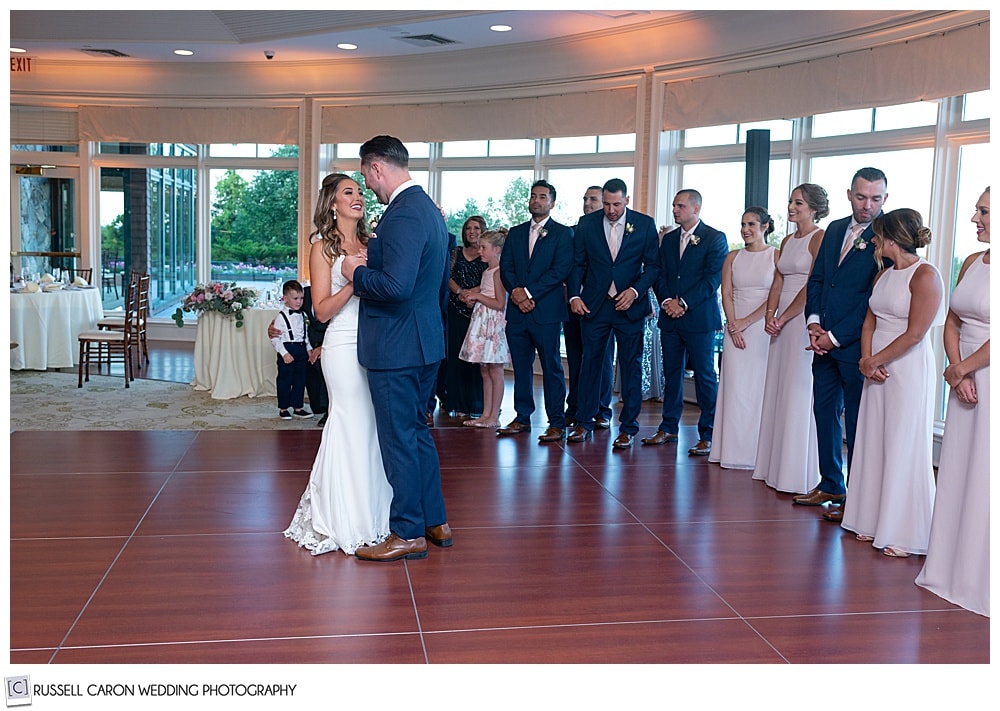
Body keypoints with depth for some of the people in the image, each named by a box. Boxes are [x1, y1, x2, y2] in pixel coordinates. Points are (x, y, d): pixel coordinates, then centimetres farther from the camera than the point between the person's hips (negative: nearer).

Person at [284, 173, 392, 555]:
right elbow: (322, 310, -6)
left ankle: (373, 514, 22)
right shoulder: (323, 248, -2)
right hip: (344, 345, -5)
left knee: (375, 427, 8)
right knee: (353, 426, -1)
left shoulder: (371, 243, 12)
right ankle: (346, 521, 13)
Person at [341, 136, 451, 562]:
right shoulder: (429, 210, 12)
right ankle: (435, 522, 28)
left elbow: (396, 286, -30)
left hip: (397, 347, -10)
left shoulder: (402, 215, -20)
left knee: (399, 439, 1)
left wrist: (358, 273, -14)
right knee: (417, 431, 19)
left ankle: (408, 534, 11)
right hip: (426, 341, 10)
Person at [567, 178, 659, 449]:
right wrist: (575, 295, -5)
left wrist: (635, 291, -13)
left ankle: (627, 428, 11)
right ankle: (584, 423, 17)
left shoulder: (645, 224, 0)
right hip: (594, 305, 1)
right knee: (590, 363, 7)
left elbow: (653, 265, 1)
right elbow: (578, 263, 7)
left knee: (631, 366, 3)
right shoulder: (587, 223, 4)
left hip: (630, 305, -1)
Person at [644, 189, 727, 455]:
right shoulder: (668, 239, 15)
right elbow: (660, 275, 12)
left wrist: (684, 303, -14)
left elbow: (713, 278, -10)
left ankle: (708, 435, 2)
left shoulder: (715, 238, -2)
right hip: (670, 317, 5)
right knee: (671, 373, 10)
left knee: (705, 376, -2)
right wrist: (666, 300, -6)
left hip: (700, 317, -5)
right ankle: (669, 428, 20)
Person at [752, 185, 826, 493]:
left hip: (804, 320, -8)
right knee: (777, 392, 9)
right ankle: (775, 466, 16)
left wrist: (783, 318, -13)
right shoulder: (787, 241, 16)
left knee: (799, 395, -5)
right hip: (782, 321, 8)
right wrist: (769, 315, -1)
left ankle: (797, 473, 3)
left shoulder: (820, 238, -8)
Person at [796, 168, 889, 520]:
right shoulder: (835, 229, 12)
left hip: (857, 344, -7)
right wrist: (814, 322, -1)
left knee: (857, 421, 1)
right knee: (825, 412, 13)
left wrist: (835, 336, -14)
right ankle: (830, 486, 26)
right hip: (825, 341, 7)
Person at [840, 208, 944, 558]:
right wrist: (866, 361, -5)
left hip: (909, 369, -8)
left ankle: (903, 533, 7)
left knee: (903, 447, -2)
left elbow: (914, 333, -17)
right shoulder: (883, 275, 12)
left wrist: (874, 361, -10)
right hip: (875, 368, 8)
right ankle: (875, 521, 21)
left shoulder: (925, 275, -13)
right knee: (874, 443, 10)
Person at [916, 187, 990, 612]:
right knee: (957, 475, 12)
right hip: (966, 382, 7)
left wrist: (961, 369, -7)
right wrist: (958, 372, -2)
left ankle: (981, 580, 12)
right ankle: (953, 566, 23)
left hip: (989, 381, -7)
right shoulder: (972, 262, 11)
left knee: (984, 480, 0)